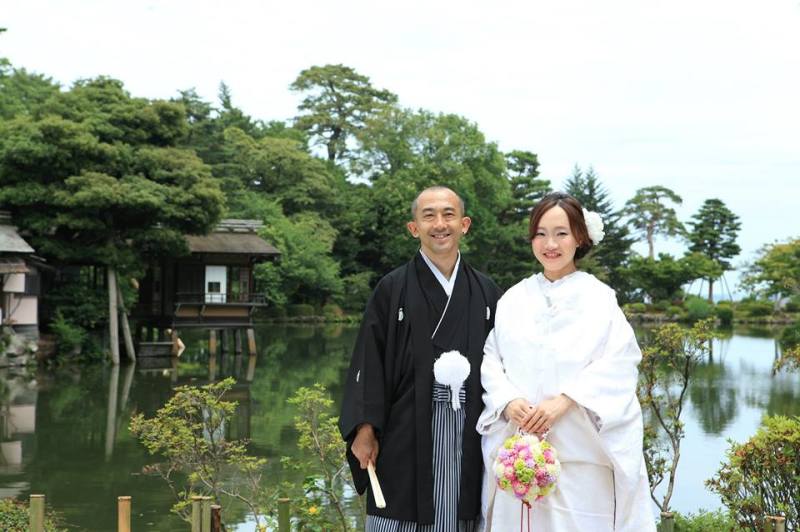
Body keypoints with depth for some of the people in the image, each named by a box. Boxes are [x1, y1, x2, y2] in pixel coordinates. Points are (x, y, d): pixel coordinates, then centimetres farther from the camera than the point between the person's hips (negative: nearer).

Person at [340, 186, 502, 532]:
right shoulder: (393, 290, 1)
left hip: (467, 440, 2)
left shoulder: (486, 293, 9)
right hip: (406, 435, -2)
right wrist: (364, 430, -9)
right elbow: (369, 363, -2)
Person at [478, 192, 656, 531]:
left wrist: (564, 400, -18)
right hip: (518, 449, 3)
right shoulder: (514, 298, 10)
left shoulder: (598, 297, 0)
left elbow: (618, 365, -8)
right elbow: (492, 359, 7)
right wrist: (508, 401, -11)